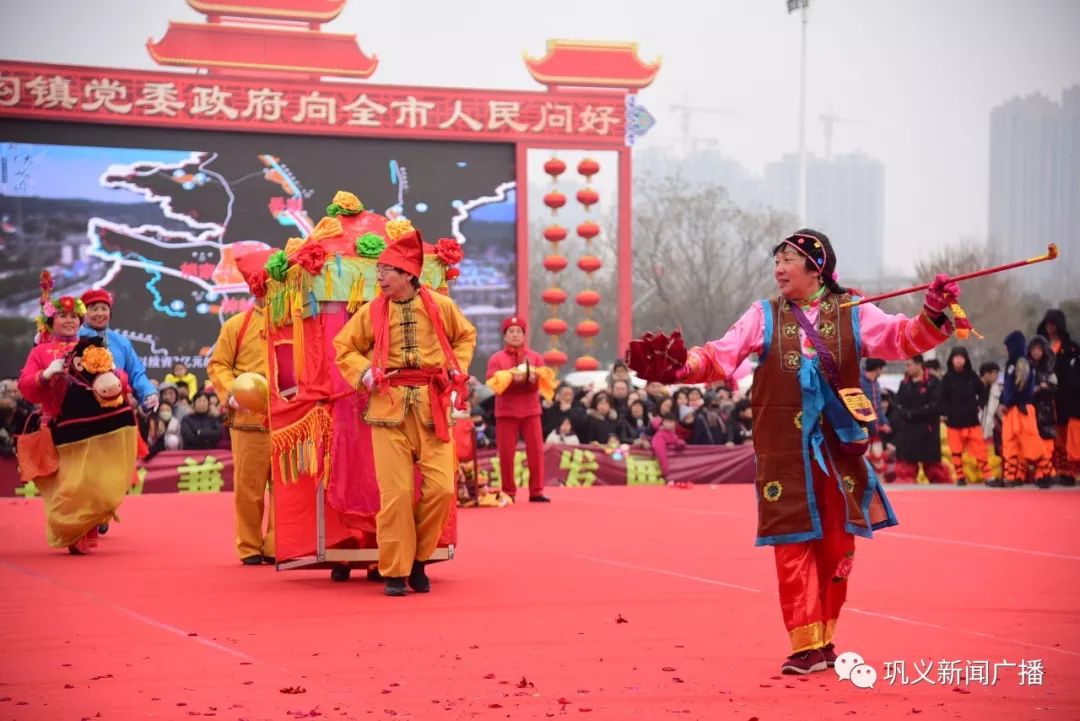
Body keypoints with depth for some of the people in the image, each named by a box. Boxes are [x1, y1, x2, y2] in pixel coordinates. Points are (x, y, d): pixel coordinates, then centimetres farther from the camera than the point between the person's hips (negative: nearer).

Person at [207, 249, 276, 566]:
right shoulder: (237, 325, 6)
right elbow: (217, 365, 8)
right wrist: (231, 392, -8)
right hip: (248, 419, -1)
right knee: (248, 487, 3)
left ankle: (276, 547, 10)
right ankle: (250, 548, 13)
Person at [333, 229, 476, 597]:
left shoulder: (441, 306, 4)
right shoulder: (372, 311, 4)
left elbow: (466, 336, 20)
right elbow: (344, 346, 14)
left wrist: (456, 370, 7)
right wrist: (363, 373, -2)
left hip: (432, 405, 1)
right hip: (389, 407, -1)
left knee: (441, 487, -6)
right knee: (396, 493, -5)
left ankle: (418, 559, 15)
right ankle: (395, 572, 5)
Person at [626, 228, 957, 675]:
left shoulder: (852, 315, 6)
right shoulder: (764, 317, 6)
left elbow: (903, 338, -4)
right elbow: (721, 356, -3)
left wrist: (932, 315, -23)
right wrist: (681, 367, -21)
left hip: (839, 450, 1)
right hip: (785, 453, 0)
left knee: (836, 546, 6)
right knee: (794, 547, -3)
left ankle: (824, 639, 22)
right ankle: (806, 646, 3)